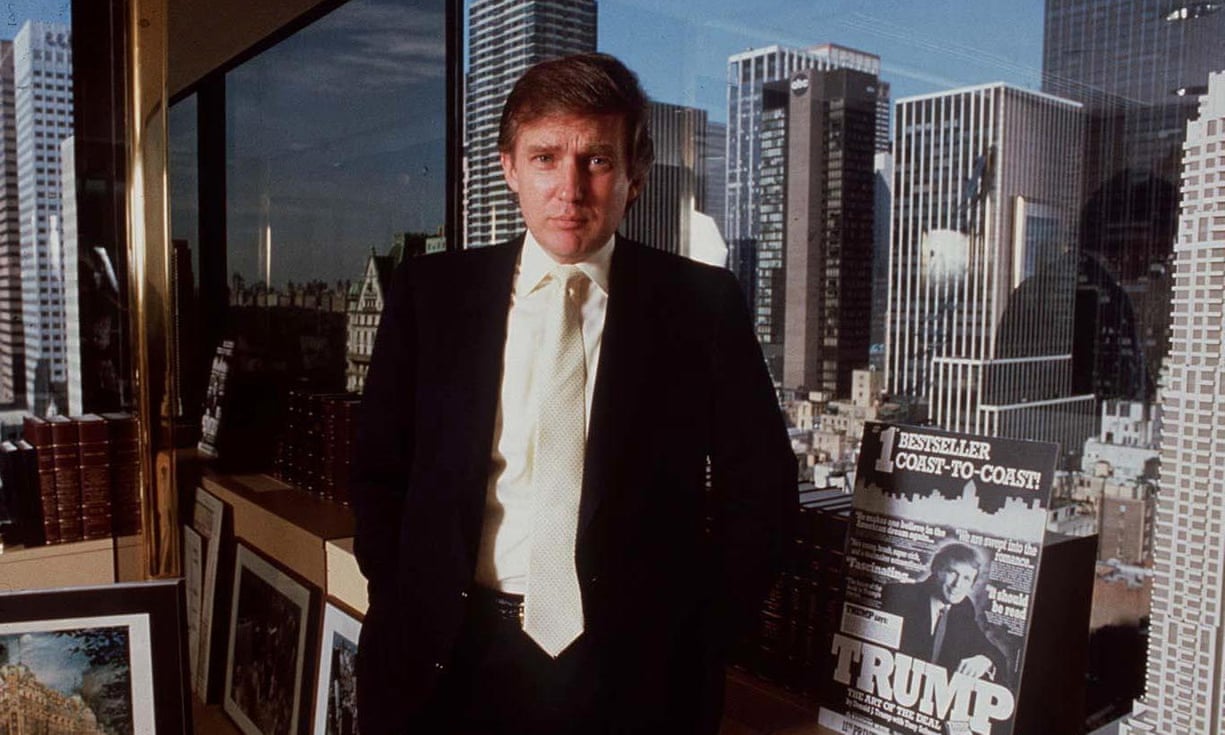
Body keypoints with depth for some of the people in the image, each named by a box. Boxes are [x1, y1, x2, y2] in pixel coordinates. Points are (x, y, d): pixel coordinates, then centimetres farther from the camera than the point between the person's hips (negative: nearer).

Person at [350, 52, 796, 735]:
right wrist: (411, 614, -2)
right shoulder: (429, 293, 0)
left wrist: (700, 636, -6)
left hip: (635, 673, -1)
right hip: (451, 660, 2)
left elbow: (760, 486, -1)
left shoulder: (703, 304, -5)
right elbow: (381, 469, 5)